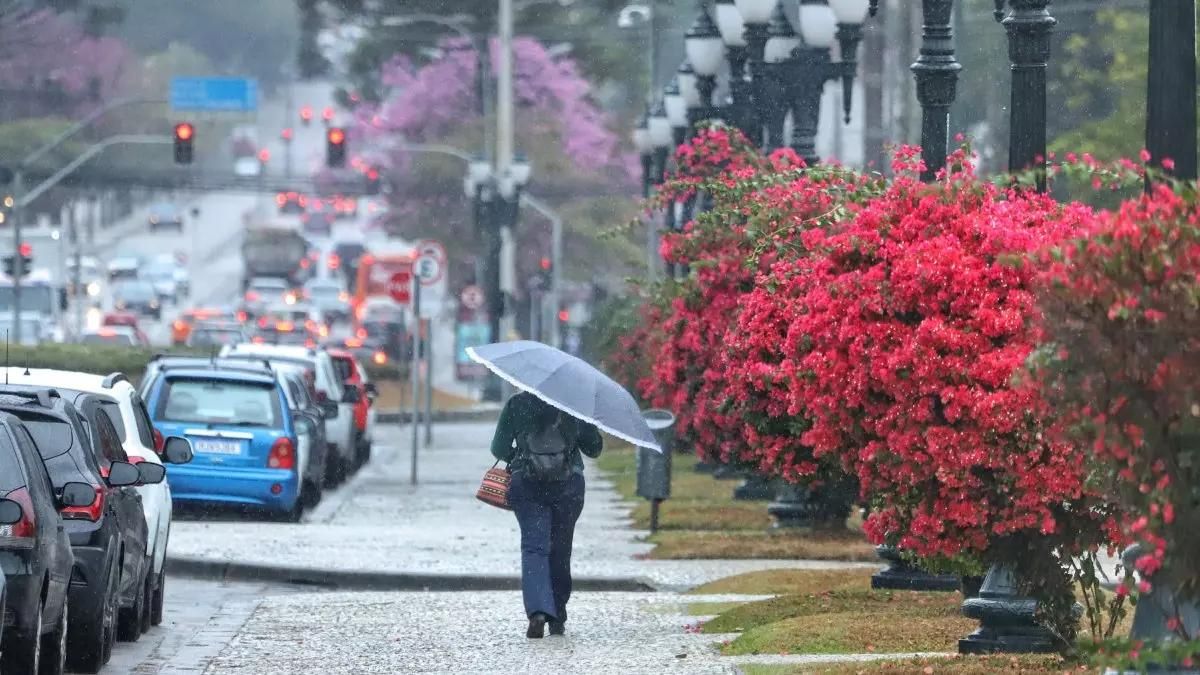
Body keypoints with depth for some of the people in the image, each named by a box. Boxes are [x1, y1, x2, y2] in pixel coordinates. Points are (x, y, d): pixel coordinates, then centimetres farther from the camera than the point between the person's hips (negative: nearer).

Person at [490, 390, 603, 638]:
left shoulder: (516, 405, 1)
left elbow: (499, 449, 4)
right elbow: (594, 448, 8)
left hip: (526, 484, -1)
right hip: (568, 485, 1)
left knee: (533, 547, -5)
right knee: (560, 550, 13)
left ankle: (538, 611, -27)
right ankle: (557, 619, 18)